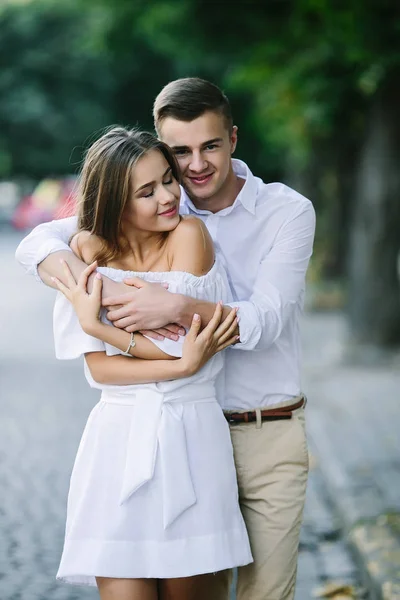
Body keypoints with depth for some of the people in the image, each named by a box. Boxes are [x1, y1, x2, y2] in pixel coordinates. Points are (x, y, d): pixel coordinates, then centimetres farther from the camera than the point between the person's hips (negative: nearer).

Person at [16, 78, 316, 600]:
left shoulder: (287, 212, -6)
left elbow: (264, 322, -16)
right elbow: (39, 246, -7)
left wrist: (179, 307, -31)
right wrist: (111, 295, -24)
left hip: (269, 435, -2)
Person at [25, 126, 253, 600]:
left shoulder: (189, 234, -5)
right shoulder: (89, 250, 1)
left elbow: (182, 343, -11)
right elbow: (99, 367, -6)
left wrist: (94, 323, -10)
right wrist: (183, 365, -17)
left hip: (191, 439, -1)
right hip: (119, 440, 1)